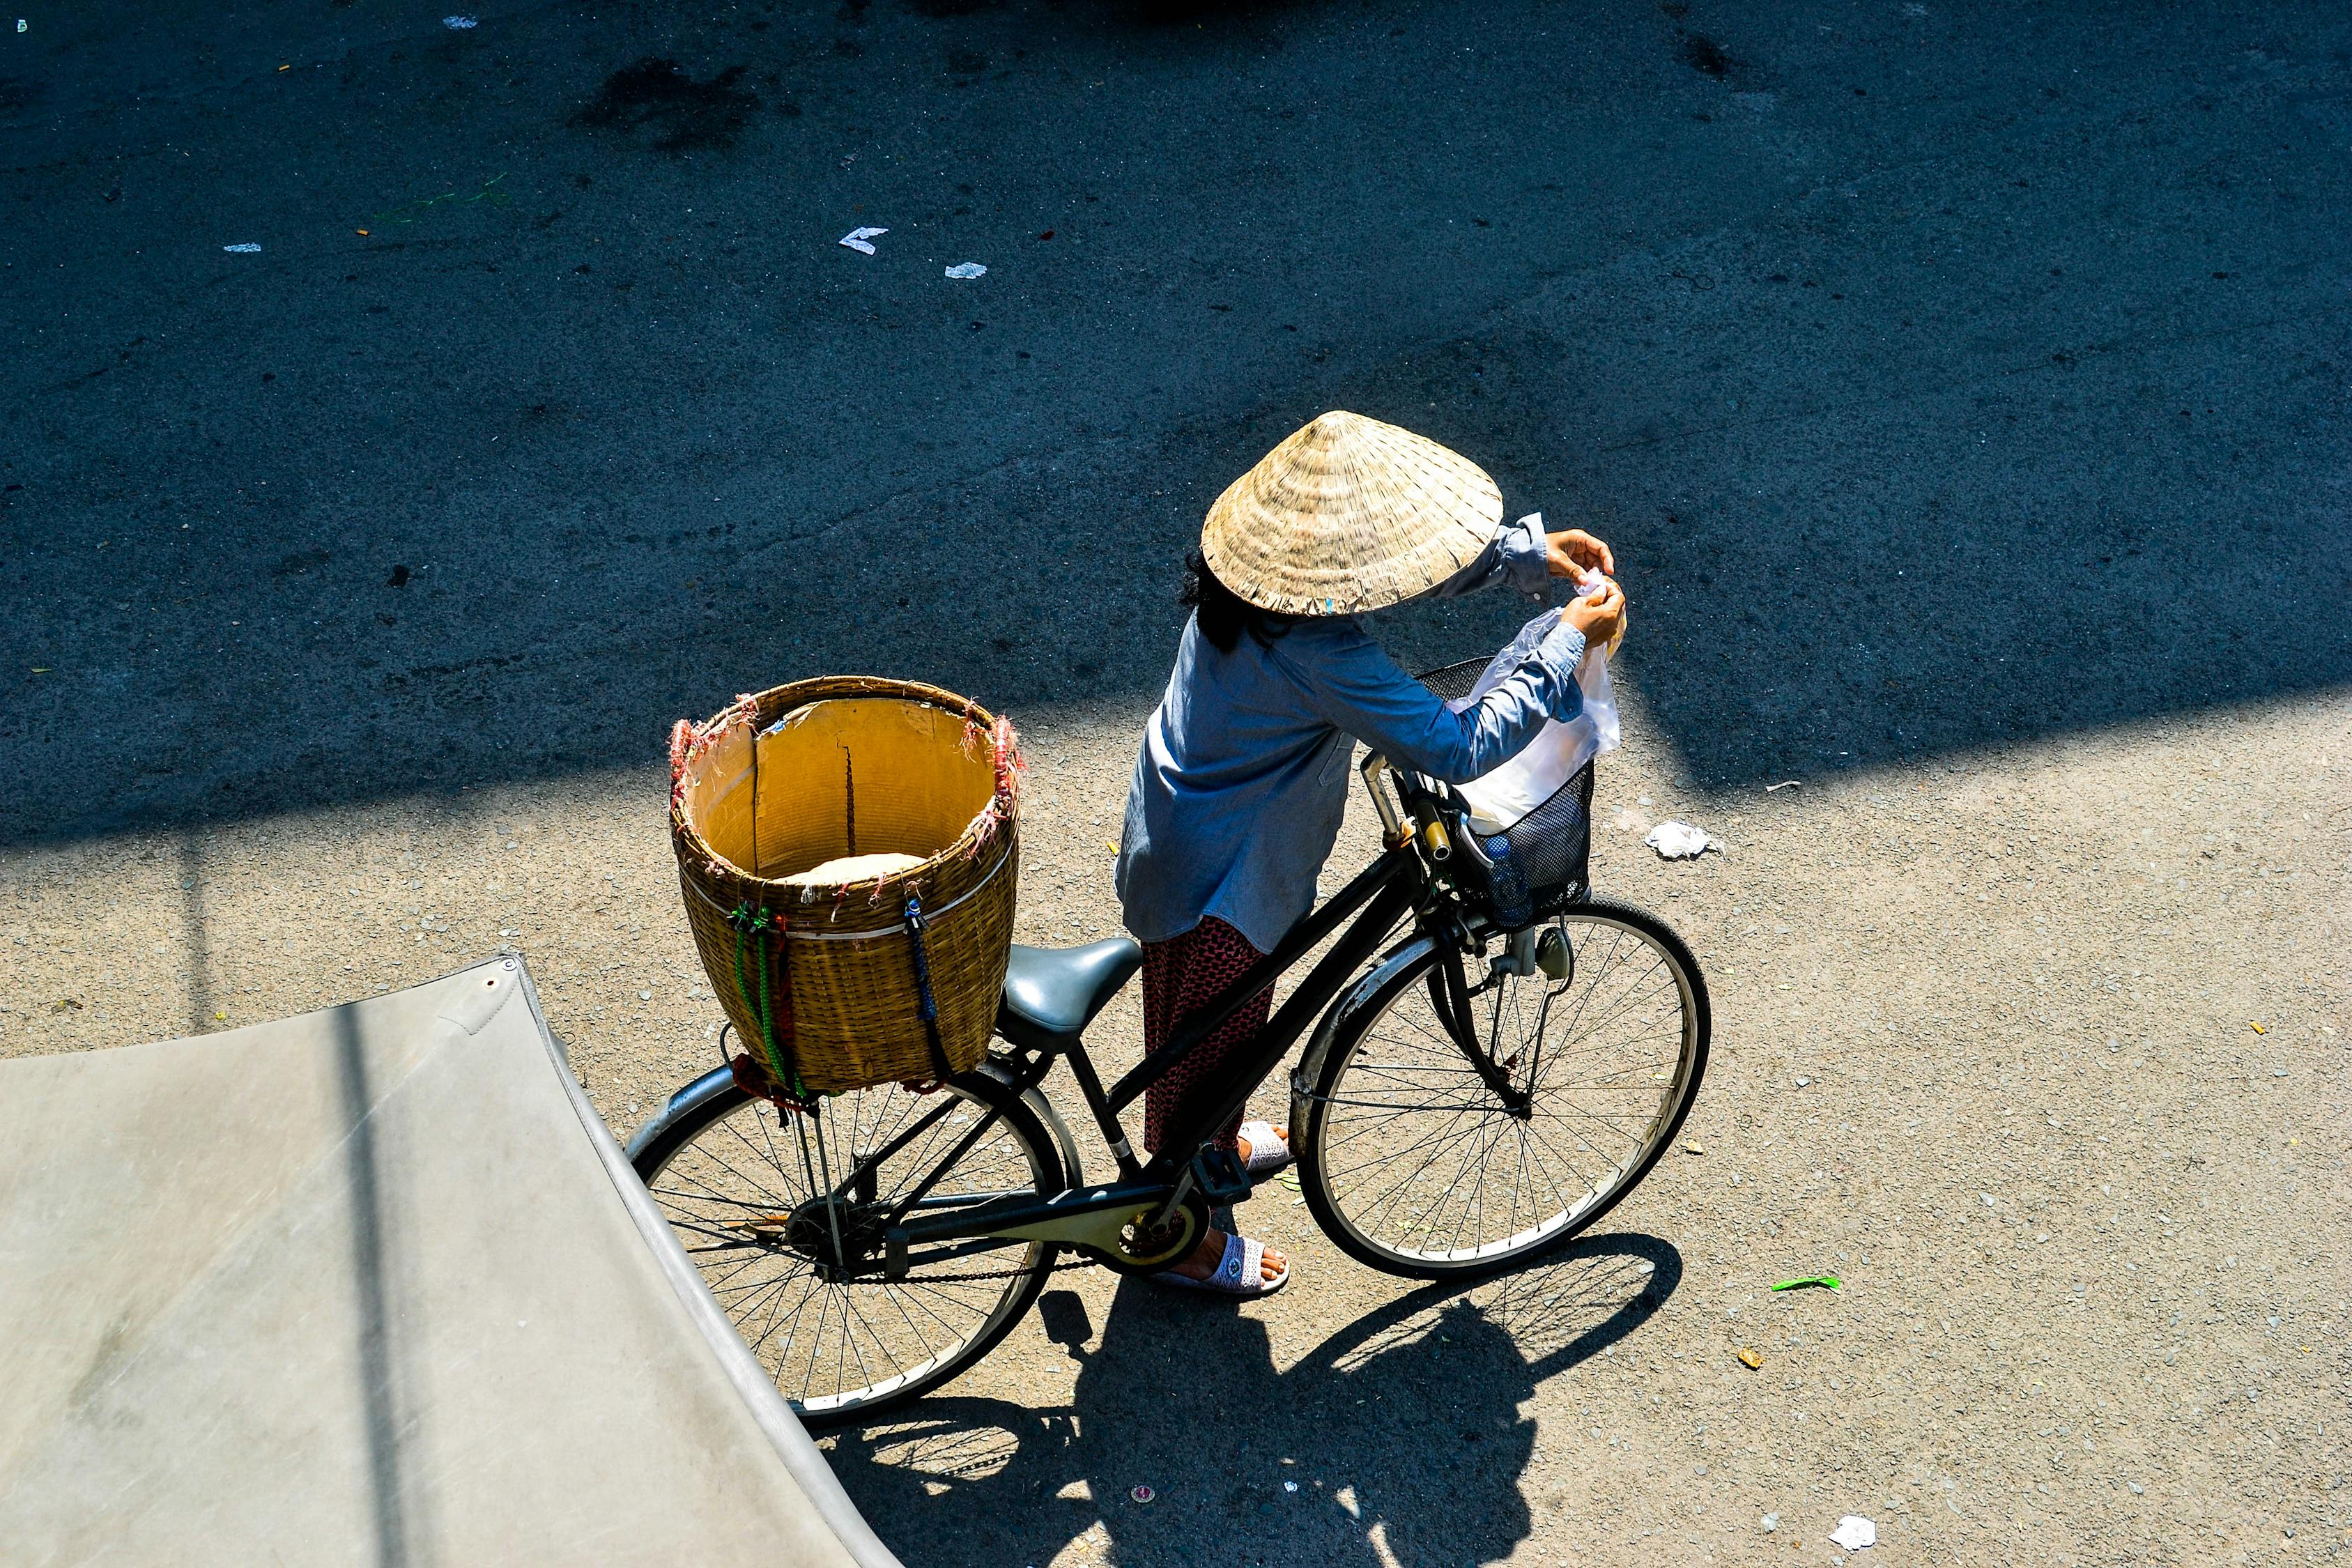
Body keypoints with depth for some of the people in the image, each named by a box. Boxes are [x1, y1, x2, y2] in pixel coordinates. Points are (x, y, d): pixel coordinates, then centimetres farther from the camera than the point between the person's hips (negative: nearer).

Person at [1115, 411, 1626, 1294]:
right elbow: (1461, 749, -35)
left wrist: (1530, 552, -5)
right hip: (1216, 882, -9)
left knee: (1210, 1032, 32)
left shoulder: (1260, 575, -10)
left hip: (1182, 835, 9)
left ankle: (1212, 1145, 59)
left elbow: (1413, 566, 7)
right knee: (1211, 1045, 14)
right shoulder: (1319, 655, -37)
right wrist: (1570, 644, -26)